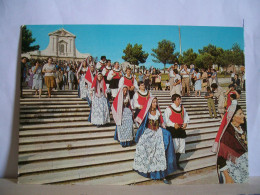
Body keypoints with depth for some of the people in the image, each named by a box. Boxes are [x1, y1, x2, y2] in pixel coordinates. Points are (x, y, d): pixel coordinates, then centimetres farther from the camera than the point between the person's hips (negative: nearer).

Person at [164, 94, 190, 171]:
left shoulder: (182, 108, 12)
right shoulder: (169, 109, -7)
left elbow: (186, 116, 21)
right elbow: (166, 119, -11)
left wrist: (185, 123, 2)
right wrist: (173, 125, -18)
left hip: (181, 129, 7)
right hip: (172, 130, -6)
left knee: (181, 146, 8)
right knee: (175, 146, -12)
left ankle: (177, 163, 24)